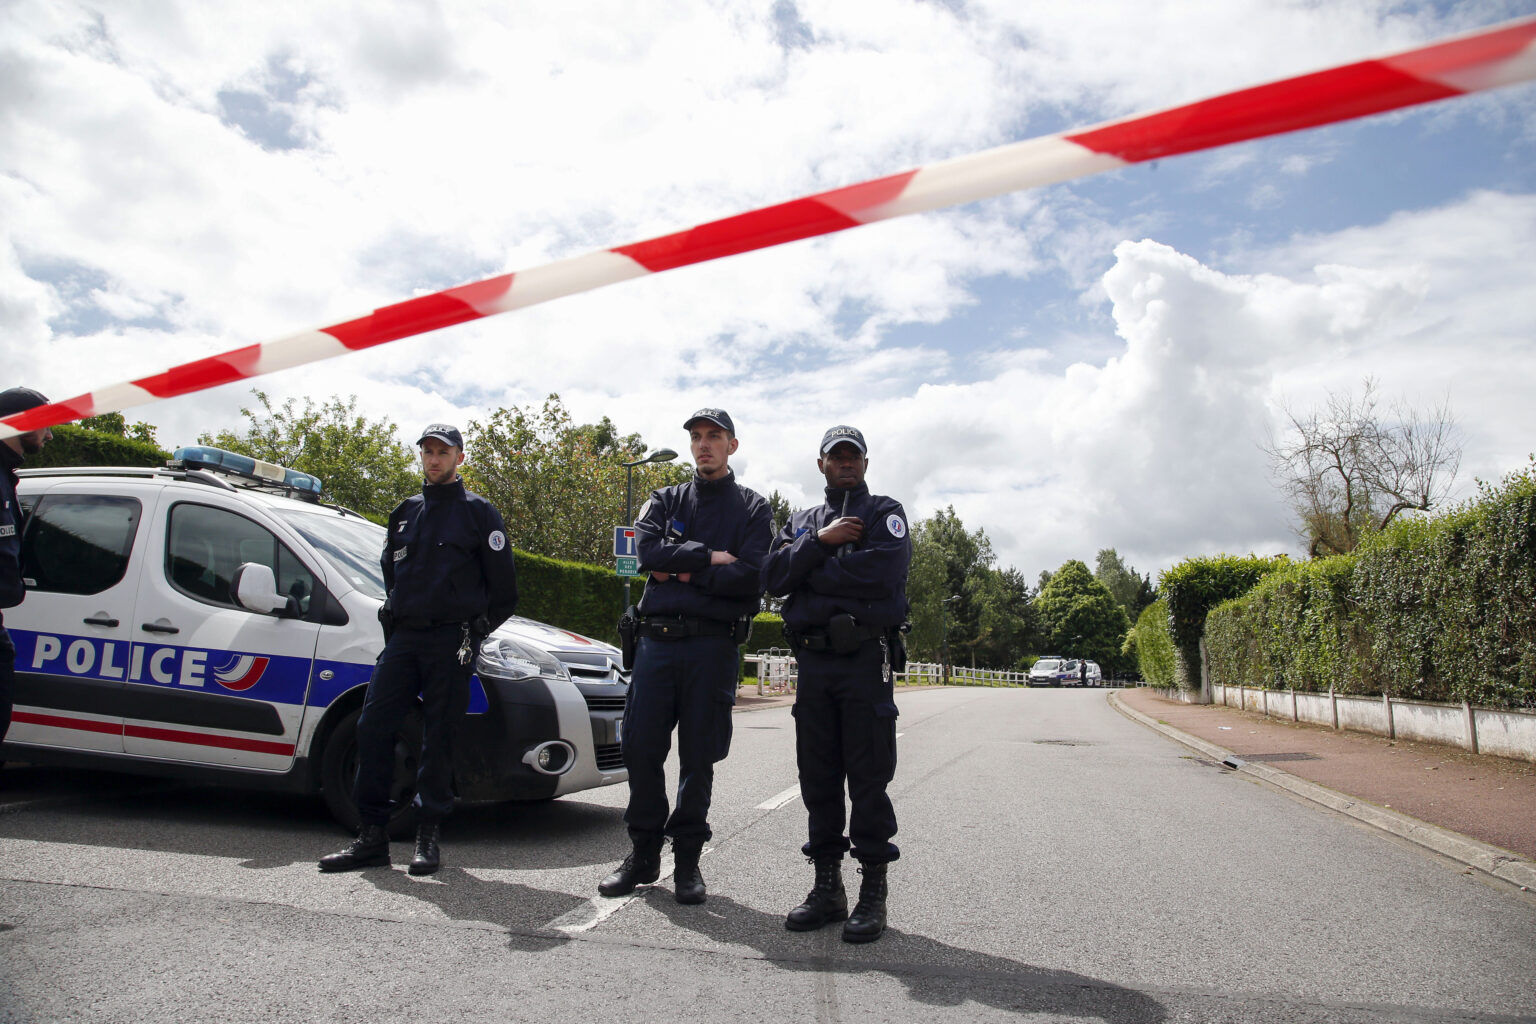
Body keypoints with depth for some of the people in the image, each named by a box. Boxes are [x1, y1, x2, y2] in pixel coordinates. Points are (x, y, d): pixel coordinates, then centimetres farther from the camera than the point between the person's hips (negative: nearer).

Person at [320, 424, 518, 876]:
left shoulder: (478, 512, 2)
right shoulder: (405, 512, 17)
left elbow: (504, 586, 1)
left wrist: (475, 628, 2)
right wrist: (395, 614, 16)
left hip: (450, 641, -5)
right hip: (402, 636, 5)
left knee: (439, 737, -1)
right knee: (373, 726, -2)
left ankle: (429, 837, 9)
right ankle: (372, 835, 5)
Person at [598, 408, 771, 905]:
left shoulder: (752, 507, 8)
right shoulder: (665, 500, 17)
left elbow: (750, 575, -8)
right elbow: (647, 549, -4)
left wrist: (682, 572, -6)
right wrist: (708, 557, -9)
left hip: (714, 644, -2)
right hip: (657, 638, 3)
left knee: (698, 756, 3)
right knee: (641, 747, 1)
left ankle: (687, 859, 16)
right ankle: (644, 853, 17)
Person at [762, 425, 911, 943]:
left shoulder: (884, 513, 7)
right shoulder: (802, 521, 20)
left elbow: (882, 573, -14)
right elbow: (774, 576, 3)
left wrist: (810, 572, -5)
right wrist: (821, 543, -10)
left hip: (866, 660, -4)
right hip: (813, 662, 4)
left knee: (868, 778, -2)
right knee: (818, 778, 7)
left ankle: (873, 894, 7)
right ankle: (828, 889, 17)